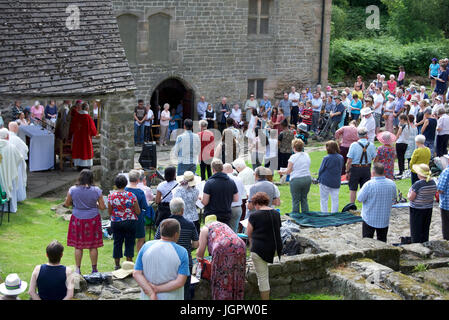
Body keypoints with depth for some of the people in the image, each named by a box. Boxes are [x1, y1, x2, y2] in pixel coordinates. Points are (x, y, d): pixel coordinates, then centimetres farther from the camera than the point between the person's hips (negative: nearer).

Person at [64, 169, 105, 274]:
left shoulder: (73, 190, -6)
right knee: (93, 246, 8)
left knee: (78, 246, 8)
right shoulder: (96, 190, -7)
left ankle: (78, 270, 12)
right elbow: (102, 207, -3)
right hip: (92, 220, 0)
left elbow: (67, 204, 5)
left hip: (77, 219, 0)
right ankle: (94, 269, 15)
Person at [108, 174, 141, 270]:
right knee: (129, 243, 7)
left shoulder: (111, 196, -6)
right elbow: (138, 212, -5)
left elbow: (109, 212, 1)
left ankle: (117, 265, 14)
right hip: (130, 222, -1)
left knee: (117, 243, 10)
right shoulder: (131, 196, -8)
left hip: (116, 222, 1)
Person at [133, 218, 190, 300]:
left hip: (147, 297, 2)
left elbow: (136, 274, -9)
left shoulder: (146, 246, -5)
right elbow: (180, 282, -17)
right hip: (171, 297, -2)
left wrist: (151, 293, -15)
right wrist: (157, 289, -14)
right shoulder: (182, 252, -12)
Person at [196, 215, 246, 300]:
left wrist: (199, 256, 35)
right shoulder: (224, 225, 36)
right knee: (236, 280, 13)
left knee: (221, 281, 3)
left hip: (222, 249, -5)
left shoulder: (205, 228, 19)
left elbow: (201, 249, 12)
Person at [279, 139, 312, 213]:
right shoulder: (307, 155, 6)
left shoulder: (293, 157, -12)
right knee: (304, 199, 15)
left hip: (296, 180, -6)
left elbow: (288, 171, -9)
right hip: (307, 178, 6)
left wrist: (282, 172, 9)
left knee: (296, 201, 3)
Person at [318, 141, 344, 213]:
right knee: (335, 200, 10)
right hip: (336, 182, 4)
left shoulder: (326, 158, -16)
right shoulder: (341, 158, -1)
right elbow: (340, 168, 11)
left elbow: (321, 170, -7)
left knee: (324, 199, 6)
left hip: (325, 182, -4)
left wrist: (319, 179, 7)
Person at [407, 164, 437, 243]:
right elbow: (433, 194, 9)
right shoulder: (433, 182, -2)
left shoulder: (418, 184, -23)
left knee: (416, 231, 5)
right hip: (429, 209, 7)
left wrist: (408, 194, 1)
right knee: (425, 230, 18)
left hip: (417, 210, -7)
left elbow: (411, 198, -19)